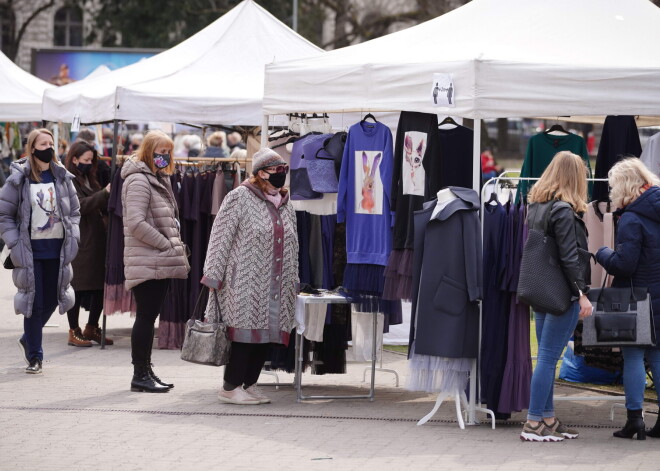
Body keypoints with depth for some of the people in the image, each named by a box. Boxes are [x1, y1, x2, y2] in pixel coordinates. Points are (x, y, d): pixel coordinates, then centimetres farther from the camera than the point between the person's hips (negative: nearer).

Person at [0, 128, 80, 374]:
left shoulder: (62, 177, 7)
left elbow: (74, 211, 16)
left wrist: (72, 237, 2)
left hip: (58, 250, 4)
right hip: (32, 250, -4)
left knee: (51, 301, 8)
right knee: (35, 302, -4)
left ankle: (28, 340, 32)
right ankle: (34, 356, 8)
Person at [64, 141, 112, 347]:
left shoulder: (90, 180, 19)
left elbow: (102, 208, 19)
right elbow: (80, 206, -20)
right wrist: (105, 193, -23)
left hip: (97, 241, 8)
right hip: (78, 243, -8)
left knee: (100, 286, 8)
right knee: (78, 287, -3)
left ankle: (92, 328, 19)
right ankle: (74, 332, 4)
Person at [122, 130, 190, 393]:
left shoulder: (158, 179, 19)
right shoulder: (139, 180, -12)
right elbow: (136, 223, -21)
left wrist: (175, 248, 12)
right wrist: (168, 245, -15)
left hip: (161, 262, 10)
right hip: (147, 262, -10)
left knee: (149, 317, 13)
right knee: (146, 317, -6)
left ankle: (146, 371, 18)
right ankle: (140, 375, -2)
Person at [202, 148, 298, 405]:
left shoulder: (286, 206, 17)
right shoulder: (239, 198, -4)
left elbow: (292, 248, 22)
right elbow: (221, 238, -7)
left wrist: (293, 283, 19)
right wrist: (213, 276, -12)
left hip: (277, 287, 7)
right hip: (245, 285, -7)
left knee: (268, 334, 4)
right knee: (246, 332, -9)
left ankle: (249, 383, 16)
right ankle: (231, 387, 0)